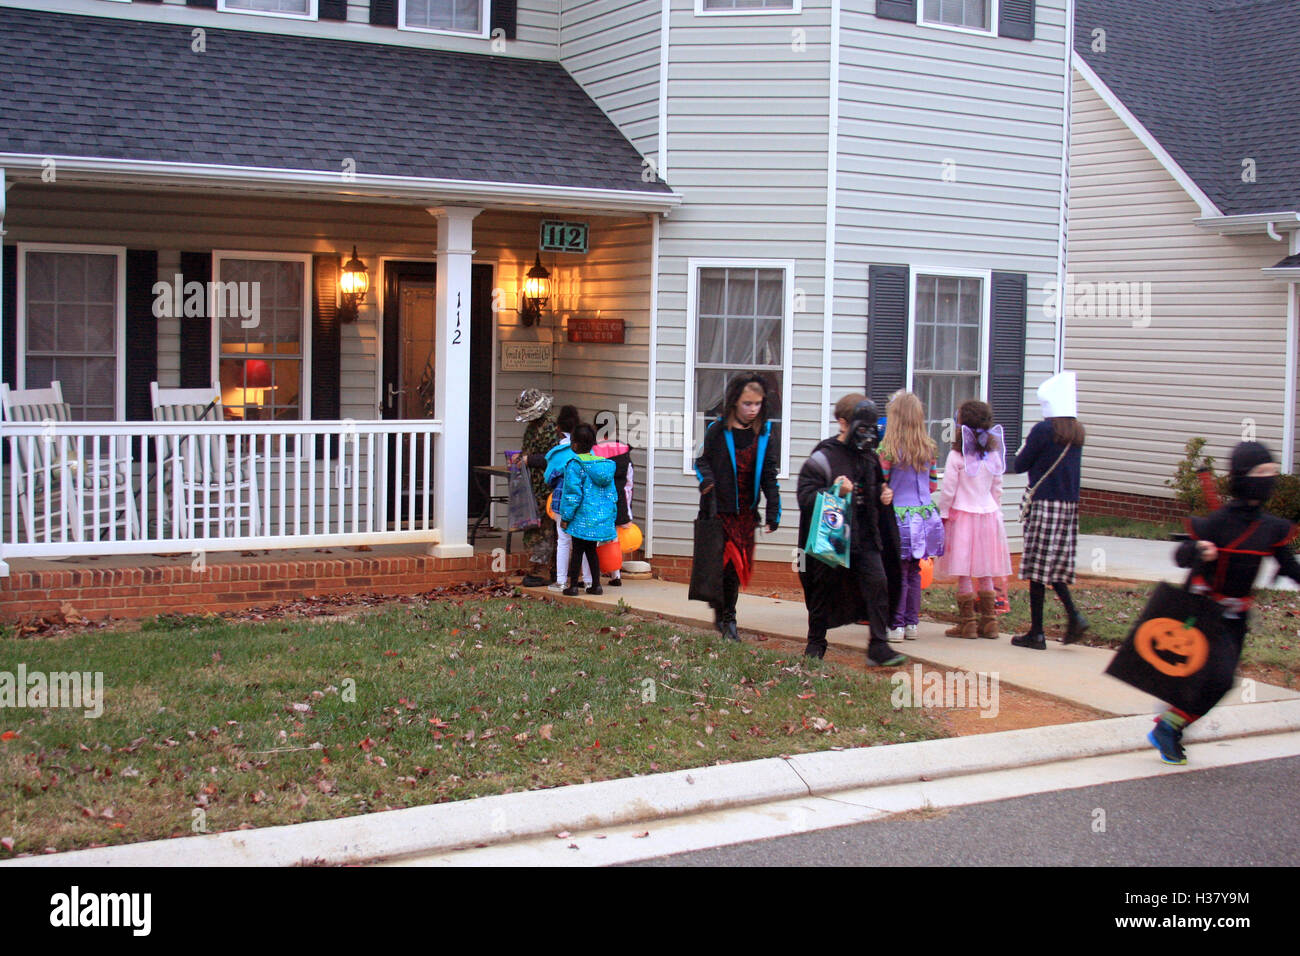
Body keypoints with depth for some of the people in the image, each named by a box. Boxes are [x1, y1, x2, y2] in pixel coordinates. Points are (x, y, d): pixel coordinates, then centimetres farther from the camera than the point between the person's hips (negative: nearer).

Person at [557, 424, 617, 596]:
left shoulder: (575, 465, -13)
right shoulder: (605, 464, 8)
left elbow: (573, 494, -16)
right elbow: (612, 493, 12)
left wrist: (565, 517, -8)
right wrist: (611, 517, 20)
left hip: (583, 517, -6)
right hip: (602, 517, 6)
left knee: (577, 550, 4)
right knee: (591, 550, 17)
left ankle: (573, 585, 8)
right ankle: (596, 585, 17)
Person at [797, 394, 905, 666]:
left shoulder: (869, 456, 11)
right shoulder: (823, 458, -10)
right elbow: (805, 497, -15)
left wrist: (883, 496, 7)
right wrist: (834, 492, -28)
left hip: (865, 537, 5)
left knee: (878, 583, -8)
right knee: (824, 590, 6)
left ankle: (879, 646, -4)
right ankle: (815, 644, 23)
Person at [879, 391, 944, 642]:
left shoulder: (887, 448, -12)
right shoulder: (928, 447, 3)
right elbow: (933, 484, 11)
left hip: (899, 516, -5)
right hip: (924, 515, 5)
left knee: (898, 572, 1)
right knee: (914, 572, 13)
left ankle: (896, 625, 4)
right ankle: (912, 623, 18)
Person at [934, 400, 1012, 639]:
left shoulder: (956, 457, -13)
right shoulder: (993, 456, 2)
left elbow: (948, 491, -10)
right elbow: (997, 490, 10)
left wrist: (943, 514, 2)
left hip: (962, 515, -5)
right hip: (988, 513, 5)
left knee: (963, 574, 1)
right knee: (985, 574, 12)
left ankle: (968, 622, 2)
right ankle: (988, 621, 14)